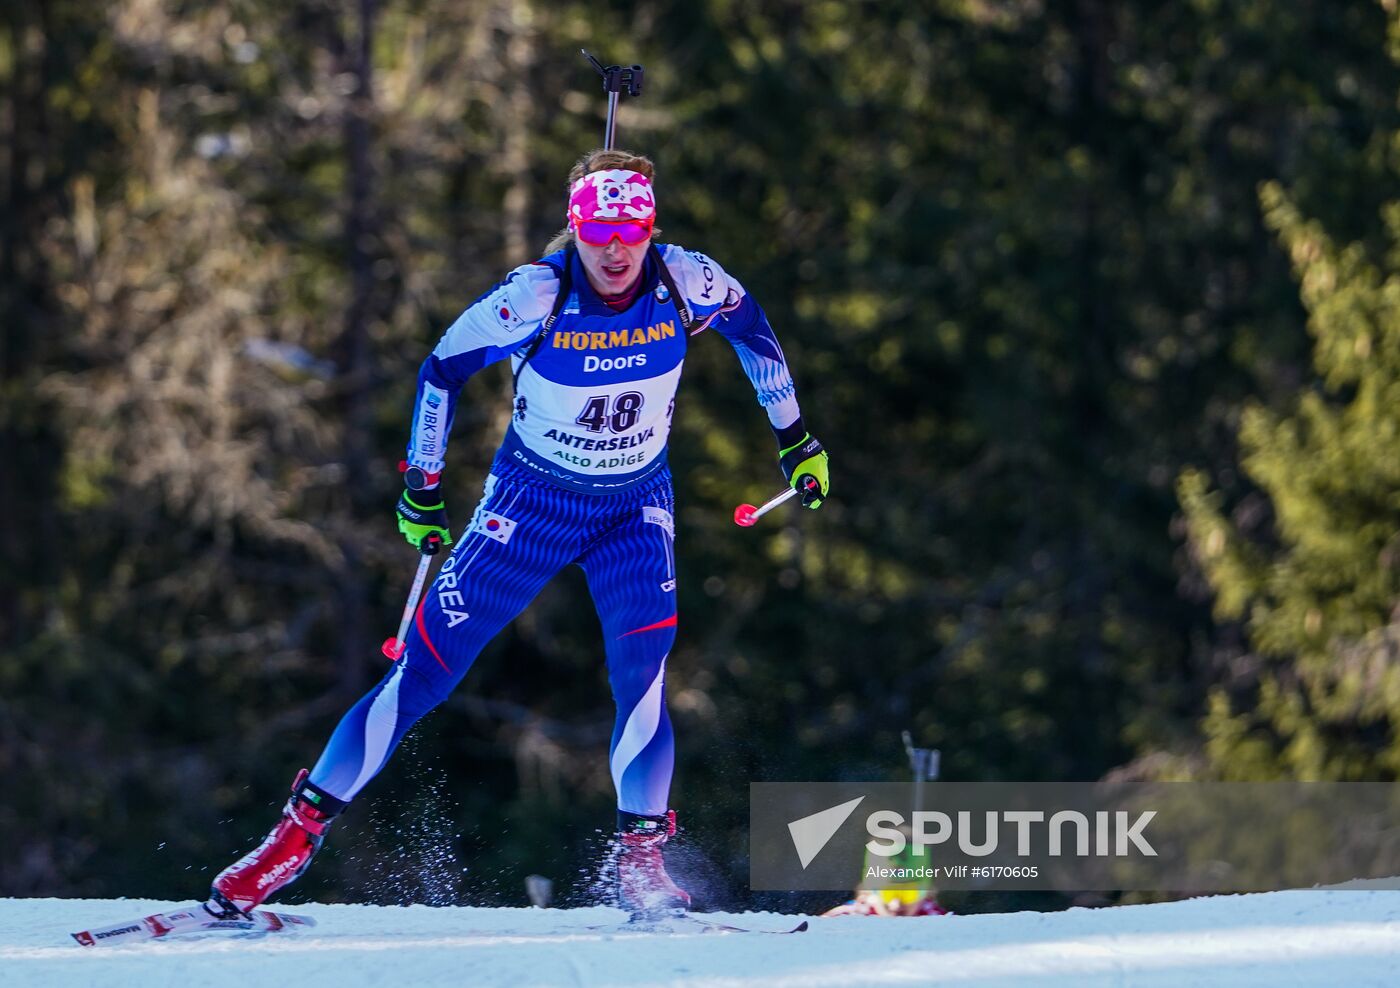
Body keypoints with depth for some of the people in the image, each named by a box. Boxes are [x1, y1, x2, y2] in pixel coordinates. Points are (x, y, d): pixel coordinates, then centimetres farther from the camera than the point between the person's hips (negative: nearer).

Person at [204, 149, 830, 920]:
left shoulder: (687, 284, -18)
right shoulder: (533, 297, -24)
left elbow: (751, 326, 5)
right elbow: (441, 370, -9)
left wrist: (795, 437, 11)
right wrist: (421, 487, -4)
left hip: (636, 508, 1)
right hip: (529, 501, -1)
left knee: (641, 666, -23)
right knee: (426, 668, -4)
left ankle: (641, 857, -11)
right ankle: (298, 833, 4)